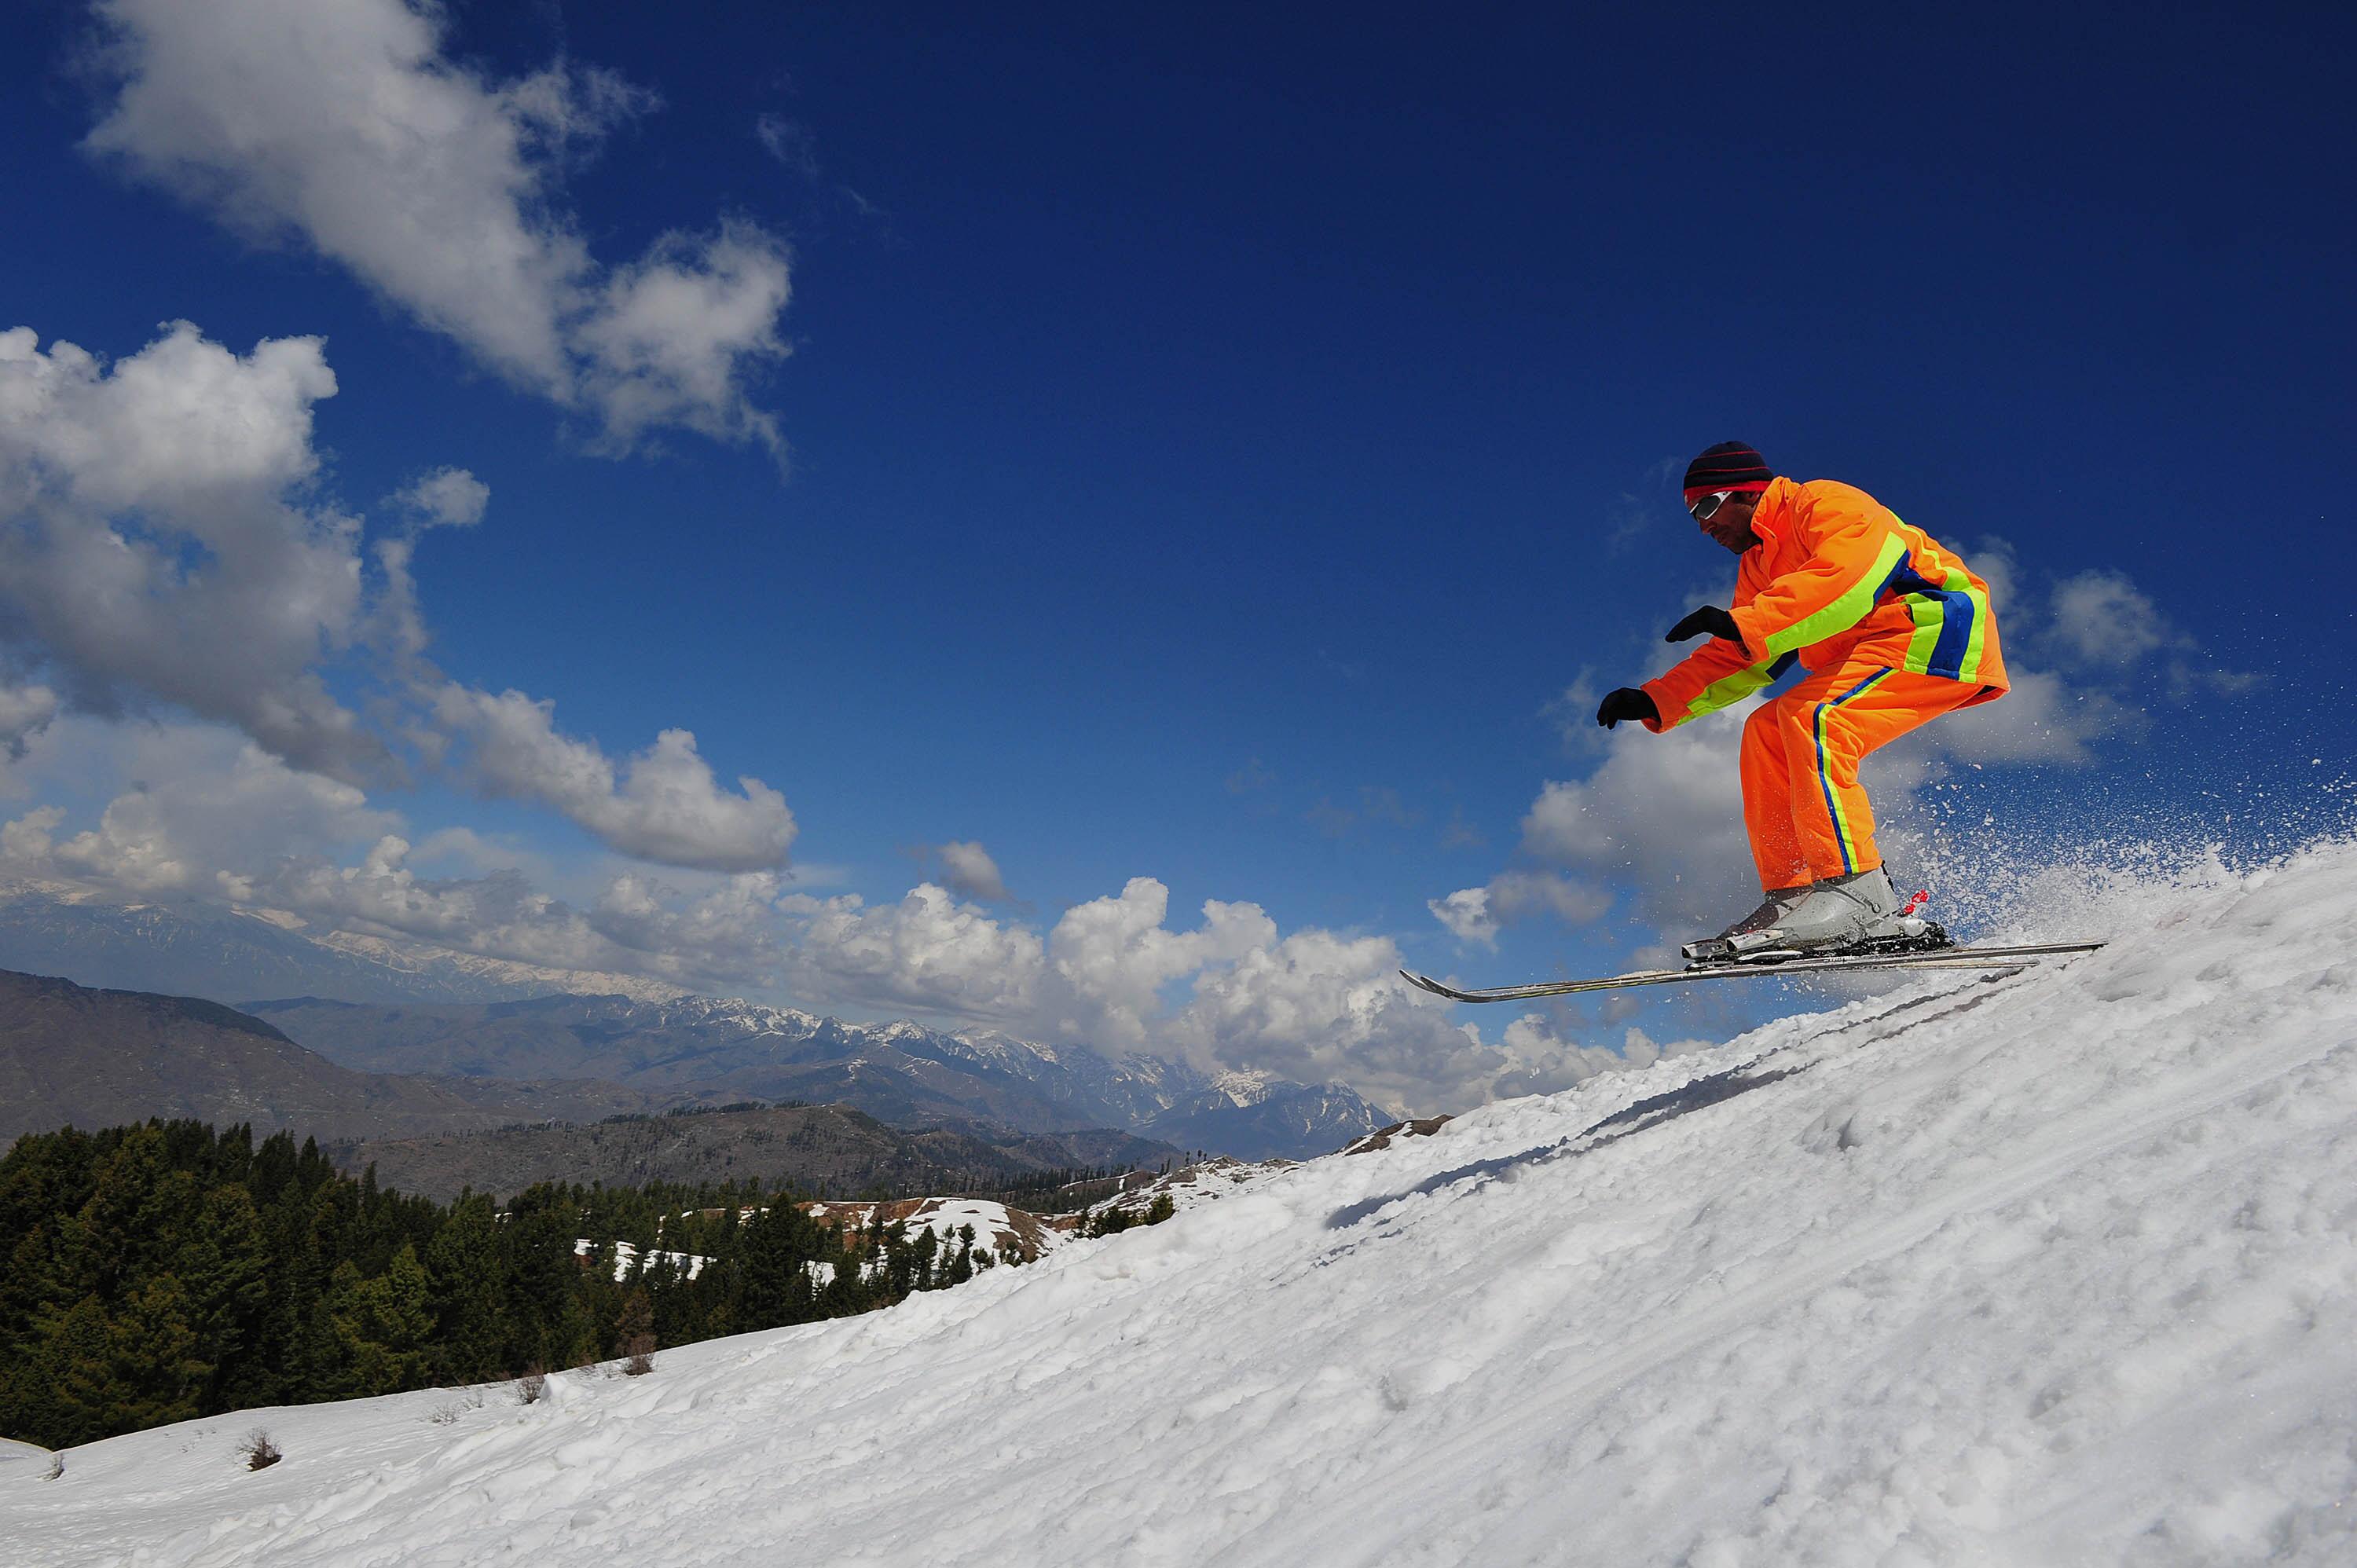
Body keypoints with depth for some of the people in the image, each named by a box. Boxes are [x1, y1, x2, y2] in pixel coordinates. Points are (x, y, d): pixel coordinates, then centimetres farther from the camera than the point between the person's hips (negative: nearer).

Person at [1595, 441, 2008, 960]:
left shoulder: (1829, 503, -7)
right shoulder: (1759, 567, 21)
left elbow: (1846, 581, -26)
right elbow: (1734, 661, 18)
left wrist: (1744, 623, -32)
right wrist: (1653, 701, 5)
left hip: (1940, 627, -9)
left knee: (1811, 717, -29)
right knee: (1767, 732, -3)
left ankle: (1861, 898, -36)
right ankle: (1792, 894, -9)